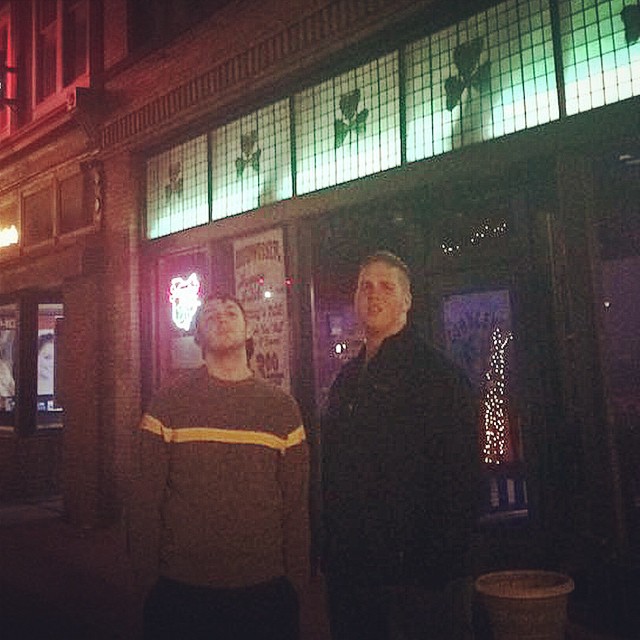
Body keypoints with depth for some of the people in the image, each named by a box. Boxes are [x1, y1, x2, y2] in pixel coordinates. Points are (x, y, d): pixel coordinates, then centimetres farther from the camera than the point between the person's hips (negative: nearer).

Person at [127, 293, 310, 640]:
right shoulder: (170, 401, -1)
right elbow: (145, 496, -1)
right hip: (181, 586, -1)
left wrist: (297, 581, 3)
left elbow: (296, 504, 5)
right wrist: (146, 574, -3)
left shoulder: (282, 407, 3)